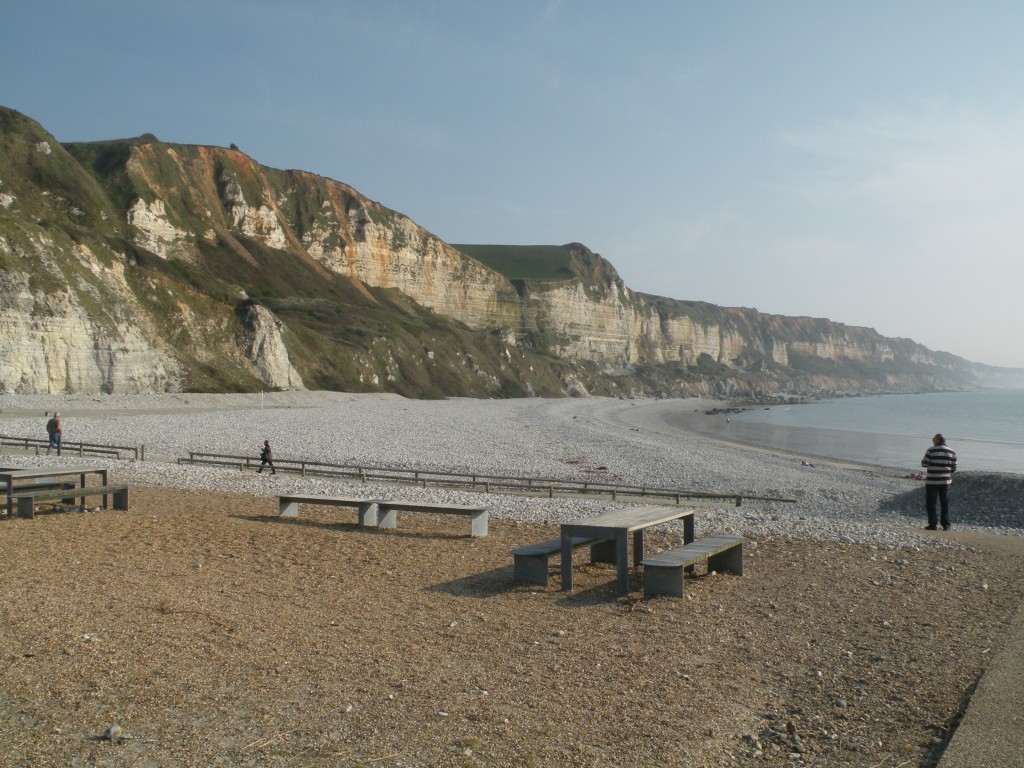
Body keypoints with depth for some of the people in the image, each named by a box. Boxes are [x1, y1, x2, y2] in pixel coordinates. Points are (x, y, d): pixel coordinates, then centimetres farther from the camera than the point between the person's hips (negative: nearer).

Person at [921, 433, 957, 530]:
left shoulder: (931, 450, -10)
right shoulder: (952, 452, 4)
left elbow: (924, 464, -7)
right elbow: (953, 468, 6)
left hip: (932, 481, -4)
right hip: (945, 481, 4)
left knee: (930, 503, 4)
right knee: (945, 503, 11)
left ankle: (932, 524, 1)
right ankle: (946, 525, 10)